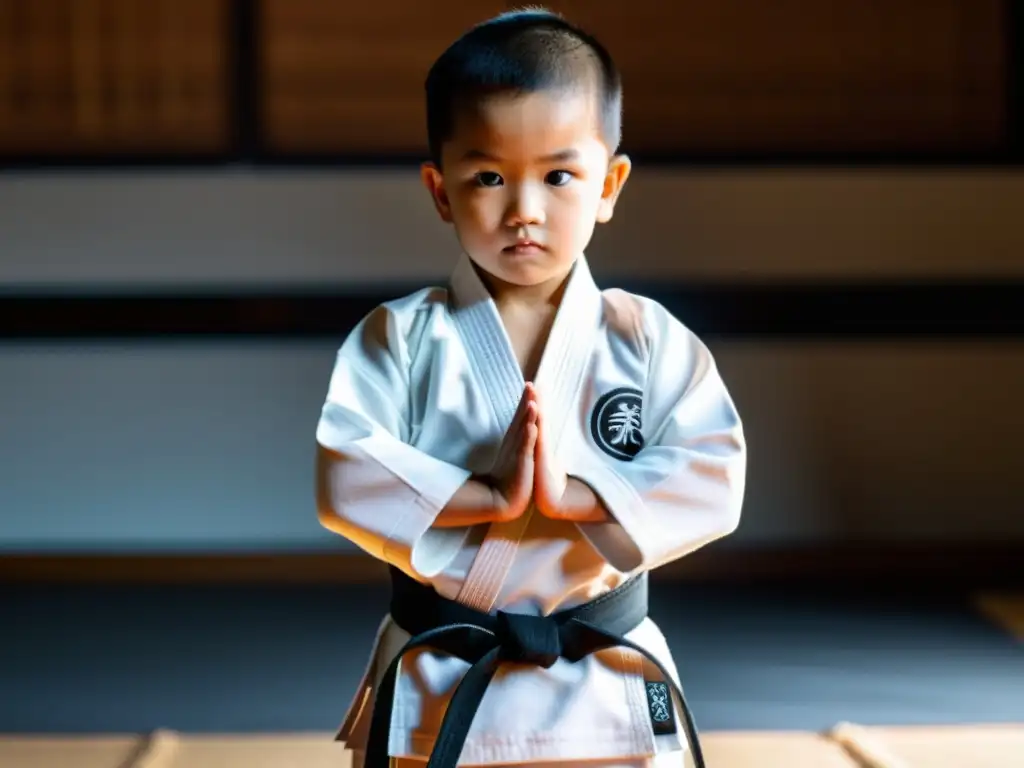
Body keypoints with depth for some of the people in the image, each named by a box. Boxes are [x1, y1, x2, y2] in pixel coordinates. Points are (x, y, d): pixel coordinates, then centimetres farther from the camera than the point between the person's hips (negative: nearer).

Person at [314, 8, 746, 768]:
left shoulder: (649, 340, -1)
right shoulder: (399, 338, -4)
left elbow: (711, 480, -11)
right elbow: (345, 478, -15)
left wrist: (573, 496, -23)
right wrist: (491, 497, -24)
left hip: (607, 695, 1)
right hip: (439, 693, 0)